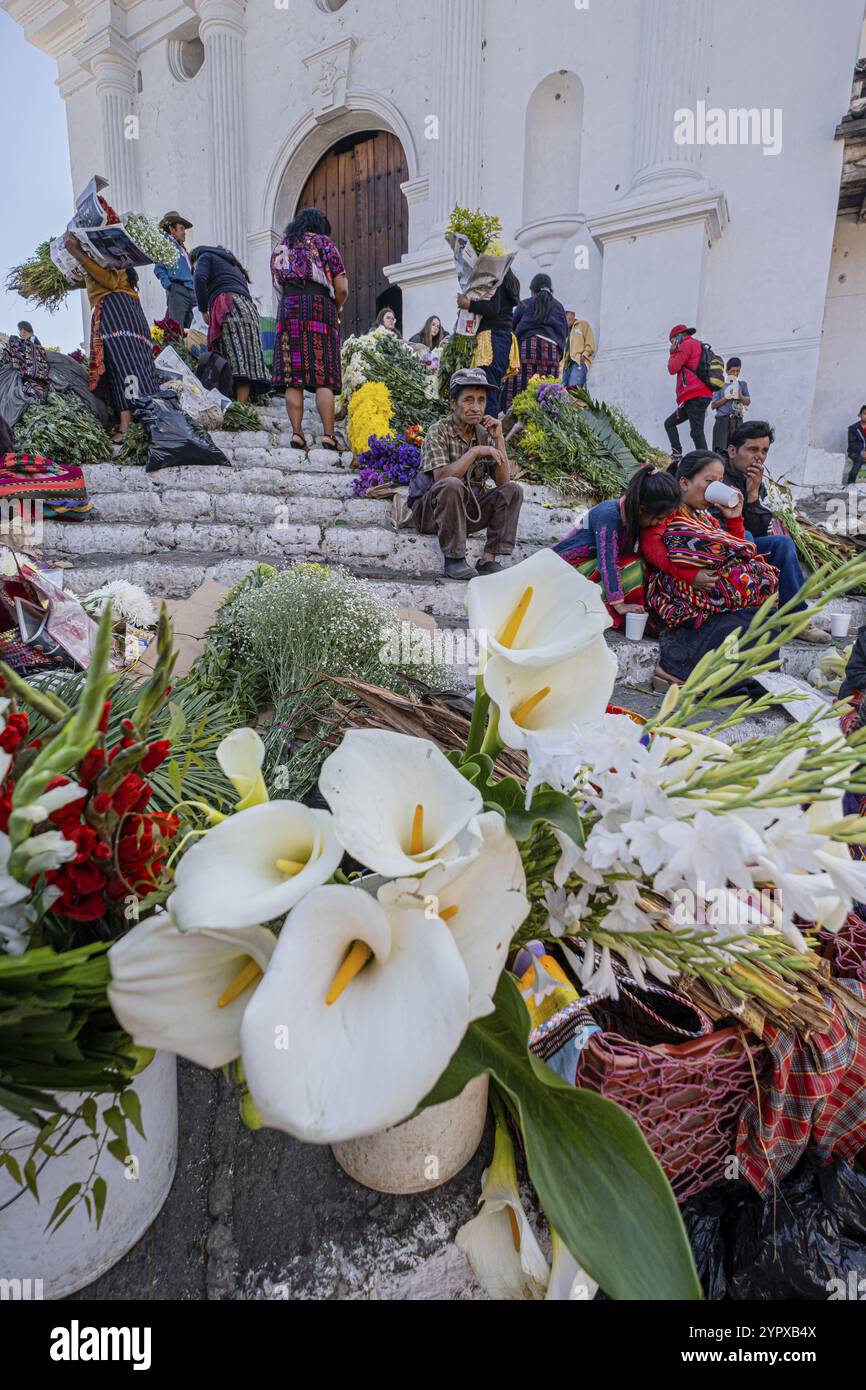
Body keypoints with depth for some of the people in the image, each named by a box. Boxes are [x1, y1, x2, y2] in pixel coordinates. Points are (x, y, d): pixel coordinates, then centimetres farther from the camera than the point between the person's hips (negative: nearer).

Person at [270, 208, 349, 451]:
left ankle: (297, 433, -11)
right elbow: (342, 289, 5)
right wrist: (336, 310, 21)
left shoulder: (281, 247, 23)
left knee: (292, 377, -3)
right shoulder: (324, 243, 11)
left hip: (288, 309, 3)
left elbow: (278, 286, 20)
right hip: (319, 306, -3)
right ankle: (328, 435, -14)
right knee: (323, 376, -8)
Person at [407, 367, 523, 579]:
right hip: (430, 510, -5)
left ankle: (489, 559, -17)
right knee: (452, 485, -35)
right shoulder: (438, 431, -12)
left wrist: (499, 439, -13)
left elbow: (503, 481, -6)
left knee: (513, 490, -11)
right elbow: (442, 478, -27)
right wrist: (475, 452, -28)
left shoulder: (484, 435, 3)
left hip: (468, 511, 5)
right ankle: (453, 560, -24)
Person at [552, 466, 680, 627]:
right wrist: (619, 605, -32)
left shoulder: (631, 512, -5)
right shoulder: (609, 516, -28)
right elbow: (607, 563, -32)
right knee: (633, 567, -23)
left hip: (592, 561, 9)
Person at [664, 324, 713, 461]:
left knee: (697, 432, -13)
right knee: (669, 423, 13)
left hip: (695, 396, -10)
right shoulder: (698, 346, 28)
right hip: (702, 395, 10)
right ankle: (677, 455, 0)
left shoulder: (687, 345, -2)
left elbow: (672, 368, -7)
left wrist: (673, 353, 9)